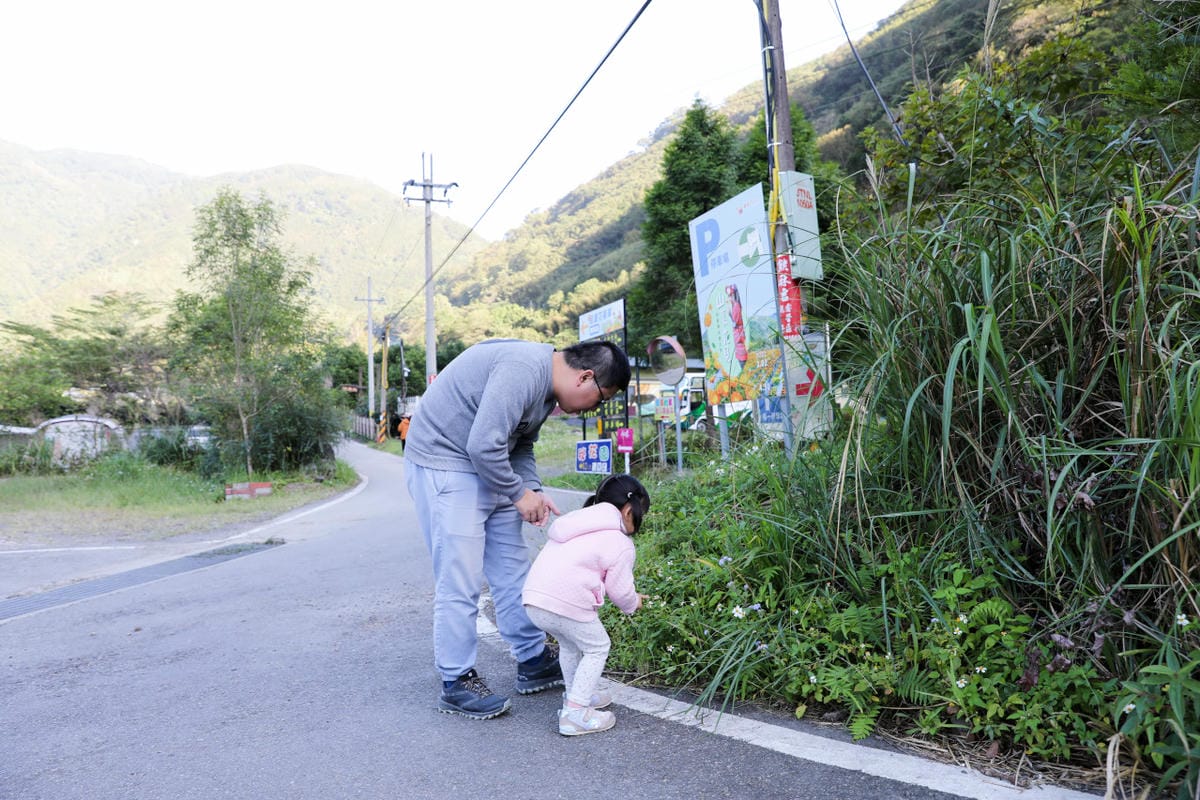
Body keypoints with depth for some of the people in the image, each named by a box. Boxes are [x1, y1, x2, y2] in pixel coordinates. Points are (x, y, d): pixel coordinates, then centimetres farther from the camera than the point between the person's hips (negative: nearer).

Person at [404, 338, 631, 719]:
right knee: (459, 581, -6)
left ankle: (534, 662, 23)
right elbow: (484, 445, -29)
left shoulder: (545, 386, 8)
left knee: (512, 570, 12)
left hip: (487, 468, 10)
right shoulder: (523, 370, -25)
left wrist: (532, 490, 2)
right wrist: (520, 494, -15)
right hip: (443, 464, -10)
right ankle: (456, 684, 8)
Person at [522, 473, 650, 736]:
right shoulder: (620, 543, -2)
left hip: (533, 598, 8)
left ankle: (576, 695, 40)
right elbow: (620, 590, 0)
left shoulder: (578, 521, 24)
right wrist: (634, 603, 24)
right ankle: (575, 713, 7)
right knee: (597, 648, 12)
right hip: (566, 604, -8)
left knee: (570, 644, 29)